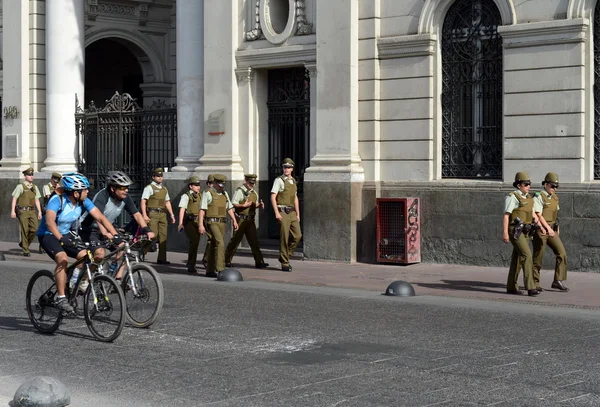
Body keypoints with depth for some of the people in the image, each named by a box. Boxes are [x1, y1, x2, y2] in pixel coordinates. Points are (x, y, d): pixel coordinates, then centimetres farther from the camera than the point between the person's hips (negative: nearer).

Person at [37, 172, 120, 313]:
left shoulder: (83, 201, -11)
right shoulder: (57, 200, -26)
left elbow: (100, 217, -15)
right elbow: (49, 221, -39)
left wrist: (115, 234, -27)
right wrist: (61, 239, -53)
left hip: (66, 234, 6)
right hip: (48, 235, -6)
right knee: (62, 258, -31)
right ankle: (61, 298, -26)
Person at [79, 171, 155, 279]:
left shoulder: (125, 198, -9)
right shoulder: (102, 196, -29)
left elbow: (136, 214, -9)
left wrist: (147, 230, -25)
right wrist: (104, 233, -60)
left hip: (108, 229, 7)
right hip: (88, 228, -7)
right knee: (99, 253, -27)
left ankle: (118, 279, -7)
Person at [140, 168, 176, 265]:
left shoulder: (164, 189, 19)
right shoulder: (149, 187, -3)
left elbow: (167, 202, 25)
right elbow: (143, 202, -11)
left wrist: (172, 214, 18)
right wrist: (144, 215, -20)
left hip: (163, 214, 7)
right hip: (153, 214, -7)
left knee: (163, 237, 3)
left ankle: (161, 259, 6)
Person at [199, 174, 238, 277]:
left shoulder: (224, 194, 14)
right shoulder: (208, 193, -7)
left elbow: (229, 208, 19)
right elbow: (202, 210, -11)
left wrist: (234, 221, 8)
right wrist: (201, 225, -18)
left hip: (221, 223, 7)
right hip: (212, 222, -7)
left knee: (214, 247, 10)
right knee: (220, 243, -20)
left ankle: (210, 271, 16)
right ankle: (219, 269, -22)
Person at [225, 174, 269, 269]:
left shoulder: (254, 193, 15)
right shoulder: (239, 191, -7)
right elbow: (233, 203, -14)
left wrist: (260, 205, 3)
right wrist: (244, 205, -24)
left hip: (250, 220, 6)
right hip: (241, 219, -6)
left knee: (254, 240, 1)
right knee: (235, 240, 0)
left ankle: (259, 262, -2)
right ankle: (226, 260, 12)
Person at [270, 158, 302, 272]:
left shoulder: (293, 181, 16)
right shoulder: (279, 180, -5)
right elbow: (273, 197, -11)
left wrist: (298, 214, 17)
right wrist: (276, 213, -18)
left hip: (292, 212, 6)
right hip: (283, 212, -6)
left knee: (297, 235, -2)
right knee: (284, 238, -4)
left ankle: (284, 257, 15)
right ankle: (285, 263, 4)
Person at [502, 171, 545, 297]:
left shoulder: (528, 197, 14)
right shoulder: (512, 197, -12)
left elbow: (533, 214, 18)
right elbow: (506, 215, -15)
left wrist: (540, 227, 6)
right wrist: (505, 233, -22)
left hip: (525, 232, 9)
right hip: (515, 232, -9)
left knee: (517, 259, 11)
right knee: (527, 256, -17)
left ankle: (511, 287, 19)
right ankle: (530, 287, -19)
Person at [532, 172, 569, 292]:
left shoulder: (554, 197, 13)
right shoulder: (538, 197, -10)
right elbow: (539, 215, -18)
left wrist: (557, 230, 18)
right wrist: (548, 228, -26)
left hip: (552, 230, 7)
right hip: (541, 230, -7)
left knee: (562, 253, -6)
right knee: (538, 258, 0)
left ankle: (558, 281, -3)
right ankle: (534, 283, 11)